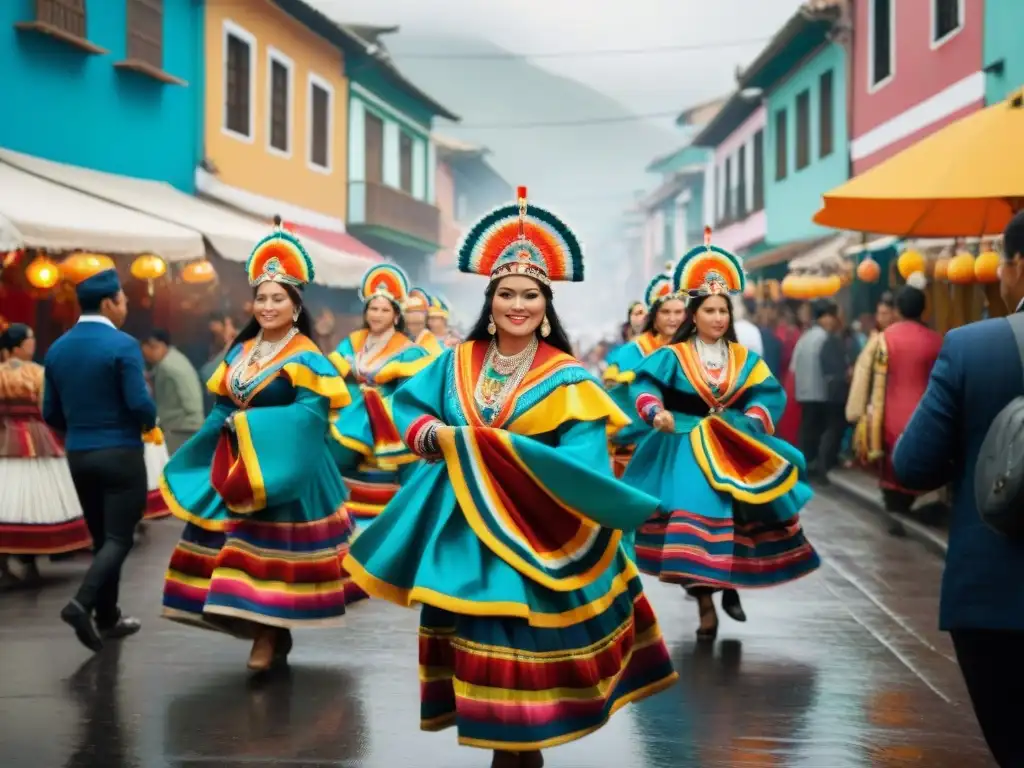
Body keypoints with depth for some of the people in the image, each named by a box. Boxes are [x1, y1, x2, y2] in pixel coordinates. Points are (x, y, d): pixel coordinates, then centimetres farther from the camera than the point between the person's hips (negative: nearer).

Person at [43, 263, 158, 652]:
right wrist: (150, 426, 3)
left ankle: (107, 617, 20)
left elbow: (51, 413, 7)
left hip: (78, 456, 6)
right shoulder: (123, 345, -13)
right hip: (121, 455, -6)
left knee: (101, 537, 16)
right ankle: (81, 603, -21)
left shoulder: (57, 349, 5)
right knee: (119, 539, -3)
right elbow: (140, 403, -19)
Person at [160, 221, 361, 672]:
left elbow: (311, 412, -19)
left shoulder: (305, 357, -9)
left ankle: (271, 633, -4)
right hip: (234, 464, 7)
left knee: (269, 545, -9)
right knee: (235, 544, 7)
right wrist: (229, 425, -5)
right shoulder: (240, 351, 13)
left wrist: (251, 423, -19)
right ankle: (260, 626, 18)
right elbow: (223, 404, 17)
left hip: (281, 467, -7)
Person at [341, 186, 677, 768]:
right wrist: (430, 433, -11)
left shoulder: (566, 379, -7)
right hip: (464, 527, 4)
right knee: (478, 639, 8)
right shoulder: (458, 363, 6)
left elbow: (581, 461, -15)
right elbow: (408, 404, 10)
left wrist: (501, 449, -24)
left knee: (524, 642, -1)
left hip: (536, 532, -4)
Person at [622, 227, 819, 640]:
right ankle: (706, 605, -10)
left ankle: (731, 585, 24)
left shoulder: (744, 358, 8)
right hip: (687, 447, -3)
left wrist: (752, 419, -15)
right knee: (696, 515, -13)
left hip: (736, 448, 4)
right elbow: (644, 385, -12)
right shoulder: (673, 356, -2)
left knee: (746, 515, 1)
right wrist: (656, 411, -31)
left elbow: (769, 393, 3)